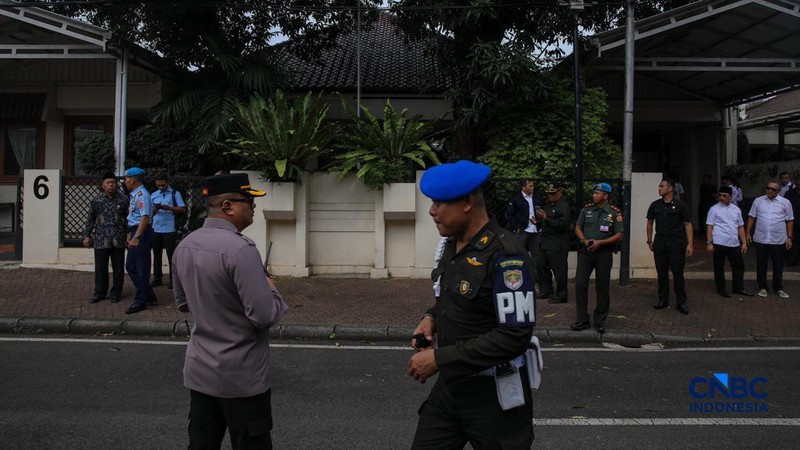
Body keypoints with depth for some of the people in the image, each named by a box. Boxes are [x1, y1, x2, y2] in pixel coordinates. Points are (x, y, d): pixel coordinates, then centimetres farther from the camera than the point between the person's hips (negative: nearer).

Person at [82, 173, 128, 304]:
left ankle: (116, 293, 17)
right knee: (100, 268, 5)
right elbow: (90, 219, 10)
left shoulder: (124, 199, 0)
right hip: (101, 240, 1)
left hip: (118, 240, -1)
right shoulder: (96, 200, 4)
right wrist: (87, 236, 7)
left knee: (118, 268, 6)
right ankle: (100, 293, 17)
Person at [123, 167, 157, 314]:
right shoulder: (134, 194, 15)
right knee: (130, 266, 14)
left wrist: (136, 237, -28)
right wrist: (130, 234, 22)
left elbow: (145, 217, -24)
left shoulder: (141, 194, -16)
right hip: (135, 232, 10)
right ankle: (149, 296, 21)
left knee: (141, 268, -1)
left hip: (142, 233, -10)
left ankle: (140, 301, 8)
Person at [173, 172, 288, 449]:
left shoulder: (184, 246, 4)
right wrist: (271, 289, -5)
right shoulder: (239, 248, -22)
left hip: (199, 371, 8)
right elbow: (265, 315, -23)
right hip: (241, 377, -7)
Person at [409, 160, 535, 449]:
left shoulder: (505, 255, -23)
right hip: (449, 385, 8)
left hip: (493, 394, -7)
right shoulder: (453, 243, 4)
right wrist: (432, 317, -1)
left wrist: (440, 358, -24)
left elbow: (516, 336, -26)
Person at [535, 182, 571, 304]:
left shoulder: (563, 207, -12)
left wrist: (546, 218, -23)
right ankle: (546, 290, 27)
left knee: (559, 270, -4)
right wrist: (538, 221, 8)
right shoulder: (548, 205, 16)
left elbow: (561, 225, -22)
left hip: (557, 245, -9)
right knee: (541, 266, 14)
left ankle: (561, 295, 4)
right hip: (545, 243, 9)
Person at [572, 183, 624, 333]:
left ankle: (600, 321, 18)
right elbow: (578, 227, 12)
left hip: (604, 253, -2)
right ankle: (582, 320, 8)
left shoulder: (614, 213, -3)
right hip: (585, 252, 2)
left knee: (602, 287, 5)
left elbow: (619, 235, -4)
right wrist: (584, 240, -7)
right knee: (580, 284, -2)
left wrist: (600, 242, -15)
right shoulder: (586, 210, 6)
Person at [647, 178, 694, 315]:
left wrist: (690, 244, -10)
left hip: (676, 245, -3)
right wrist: (649, 241, 12)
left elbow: (688, 225, -3)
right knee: (662, 274, 8)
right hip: (659, 245, 3)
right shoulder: (655, 205, 7)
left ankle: (681, 303, 9)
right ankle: (663, 300, 19)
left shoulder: (680, 205, -3)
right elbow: (650, 223, 16)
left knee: (678, 274, 1)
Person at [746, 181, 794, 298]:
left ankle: (778, 288, 22)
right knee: (761, 264, 8)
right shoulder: (758, 201, 3)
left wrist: (789, 237, 0)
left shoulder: (785, 202, 1)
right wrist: (748, 233, 3)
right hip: (761, 239, 1)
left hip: (779, 240, 0)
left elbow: (790, 220, 3)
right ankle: (763, 287, 20)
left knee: (778, 265, 9)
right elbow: (751, 217, 7)